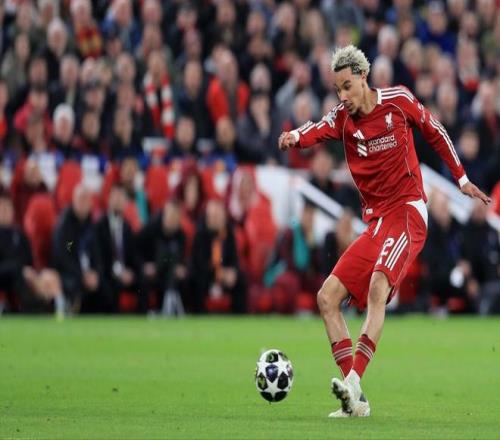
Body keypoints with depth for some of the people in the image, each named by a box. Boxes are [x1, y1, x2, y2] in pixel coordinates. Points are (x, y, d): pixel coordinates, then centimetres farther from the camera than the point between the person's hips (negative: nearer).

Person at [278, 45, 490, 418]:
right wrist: (295, 138, -42)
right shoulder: (342, 117, 4)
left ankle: (354, 383, -39)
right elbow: (319, 131, -19)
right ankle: (356, 401, -4)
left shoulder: (399, 101, -3)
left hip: (407, 211, -6)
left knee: (377, 290, -29)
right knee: (327, 298, -3)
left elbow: (435, 131, 13)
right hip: (375, 220, 6)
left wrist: (461, 178, 16)